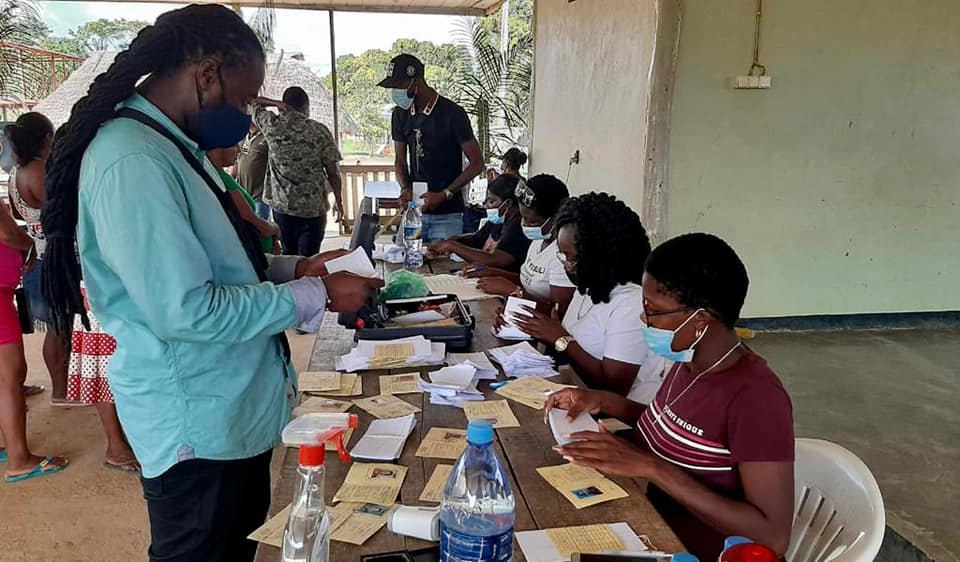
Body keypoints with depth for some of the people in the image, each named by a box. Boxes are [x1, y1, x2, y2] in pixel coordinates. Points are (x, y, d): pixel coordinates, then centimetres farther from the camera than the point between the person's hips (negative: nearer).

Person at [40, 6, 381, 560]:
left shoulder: (173, 148, 8)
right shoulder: (133, 162, -25)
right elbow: (186, 311, -29)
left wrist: (296, 266, 3)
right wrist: (317, 296, -21)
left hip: (238, 407, 10)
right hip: (198, 423, -10)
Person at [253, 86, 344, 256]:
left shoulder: (272, 125, -4)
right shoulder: (319, 131, -9)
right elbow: (333, 172, -7)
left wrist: (276, 103, 3)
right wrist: (338, 201, 5)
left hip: (281, 205, 3)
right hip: (312, 207, -3)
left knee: (288, 255, 16)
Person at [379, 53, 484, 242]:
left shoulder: (452, 114, -10)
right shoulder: (401, 114, 7)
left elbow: (477, 163, -8)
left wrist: (444, 194, -15)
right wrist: (405, 188, -5)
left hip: (446, 215, -5)